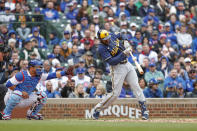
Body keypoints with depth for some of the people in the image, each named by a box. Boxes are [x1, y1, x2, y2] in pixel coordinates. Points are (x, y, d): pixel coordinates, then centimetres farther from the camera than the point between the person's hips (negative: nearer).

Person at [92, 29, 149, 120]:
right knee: (115, 93, -7)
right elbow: (111, 61, -25)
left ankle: (144, 109, -2)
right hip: (117, 68, -6)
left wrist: (126, 42, 3)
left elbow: (121, 35, 23)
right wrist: (124, 54, -27)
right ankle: (97, 109, 8)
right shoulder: (102, 49, -17)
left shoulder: (112, 36, 1)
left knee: (136, 86, -4)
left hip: (127, 64, 6)